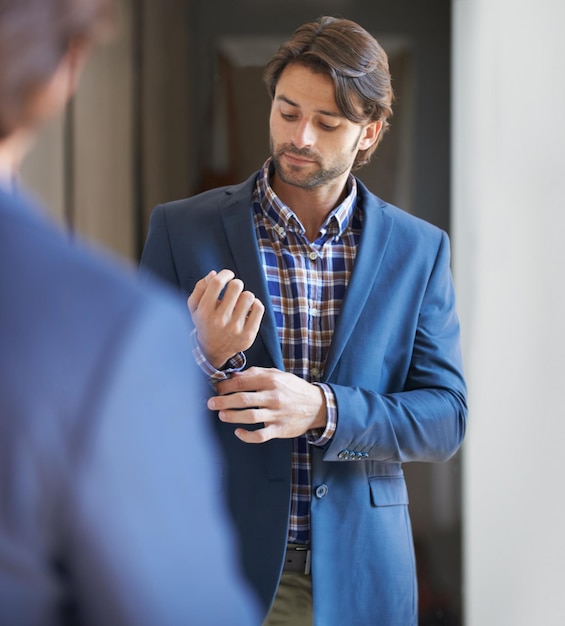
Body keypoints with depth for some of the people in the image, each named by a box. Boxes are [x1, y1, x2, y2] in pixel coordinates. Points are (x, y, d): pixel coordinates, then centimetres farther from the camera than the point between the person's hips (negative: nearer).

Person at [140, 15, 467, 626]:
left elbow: (445, 419, -3)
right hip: (219, 575, -1)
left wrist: (321, 408, -20)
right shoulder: (181, 230, -3)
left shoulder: (419, 250, 2)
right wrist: (204, 357, -23)